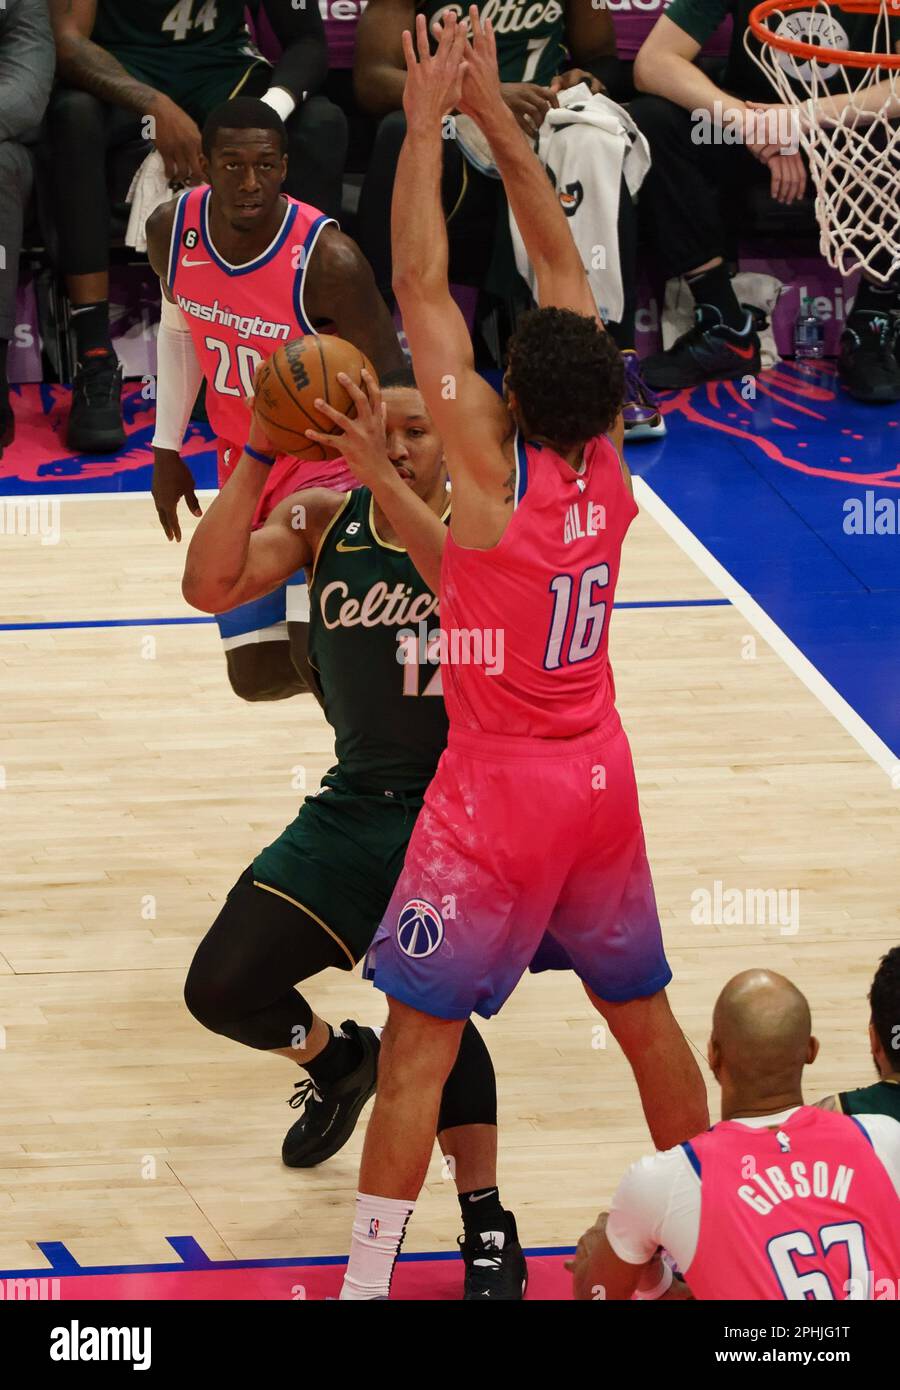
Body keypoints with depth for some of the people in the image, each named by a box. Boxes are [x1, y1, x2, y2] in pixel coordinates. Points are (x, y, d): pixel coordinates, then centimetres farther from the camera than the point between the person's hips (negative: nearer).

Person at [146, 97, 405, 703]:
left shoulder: (328, 260, -27)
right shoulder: (172, 231, -12)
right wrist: (167, 449, 12)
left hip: (328, 461, -5)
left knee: (317, 657, -22)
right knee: (257, 676, 8)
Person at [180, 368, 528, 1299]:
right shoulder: (323, 520, 0)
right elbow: (211, 587, -15)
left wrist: (385, 477, -41)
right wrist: (258, 454, -24)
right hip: (353, 802, 5)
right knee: (221, 990, 0)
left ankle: (489, 1234, -6)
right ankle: (337, 1060, 35)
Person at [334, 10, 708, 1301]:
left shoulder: (491, 468, -20)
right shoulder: (606, 456, -6)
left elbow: (421, 287, -18)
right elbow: (558, 252, 1)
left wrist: (427, 122, -12)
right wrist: (493, 108, 3)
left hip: (496, 794, -6)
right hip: (601, 779, 6)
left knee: (419, 1043, -3)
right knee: (644, 1016, 18)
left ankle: (369, 1279, -4)